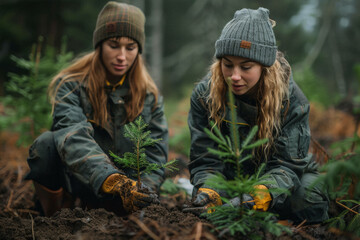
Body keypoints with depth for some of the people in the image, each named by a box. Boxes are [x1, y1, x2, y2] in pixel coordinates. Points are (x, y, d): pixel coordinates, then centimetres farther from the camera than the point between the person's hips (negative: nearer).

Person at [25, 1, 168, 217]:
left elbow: (157, 151, -4)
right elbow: (75, 141, -29)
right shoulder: (70, 85, -11)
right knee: (48, 144, -32)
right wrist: (112, 180, -47)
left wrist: (145, 189, -26)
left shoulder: (149, 94, 1)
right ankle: (55, 217, -9)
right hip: (75, 180, -3)